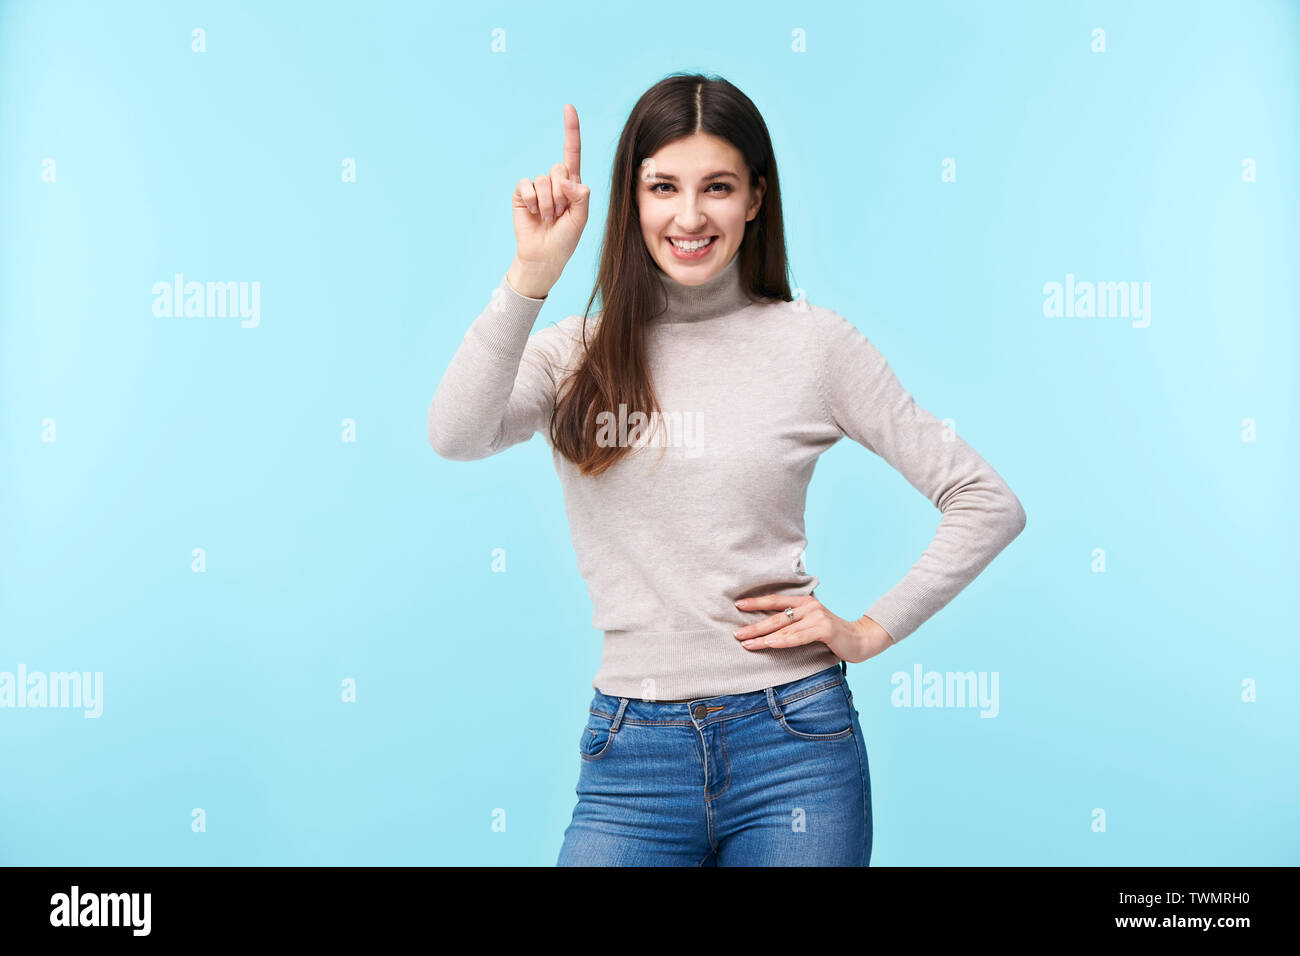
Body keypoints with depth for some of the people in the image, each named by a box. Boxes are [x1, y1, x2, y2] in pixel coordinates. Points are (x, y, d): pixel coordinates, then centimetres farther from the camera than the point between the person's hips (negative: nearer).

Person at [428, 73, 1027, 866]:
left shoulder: (813, 342, 0)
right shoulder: (578, 353, 4)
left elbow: (989, 505, 3)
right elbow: (456, 437, -16)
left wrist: (872, 632, -2)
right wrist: (532, 274, -22)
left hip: (791, 740, -1)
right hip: (631, 752, 1)